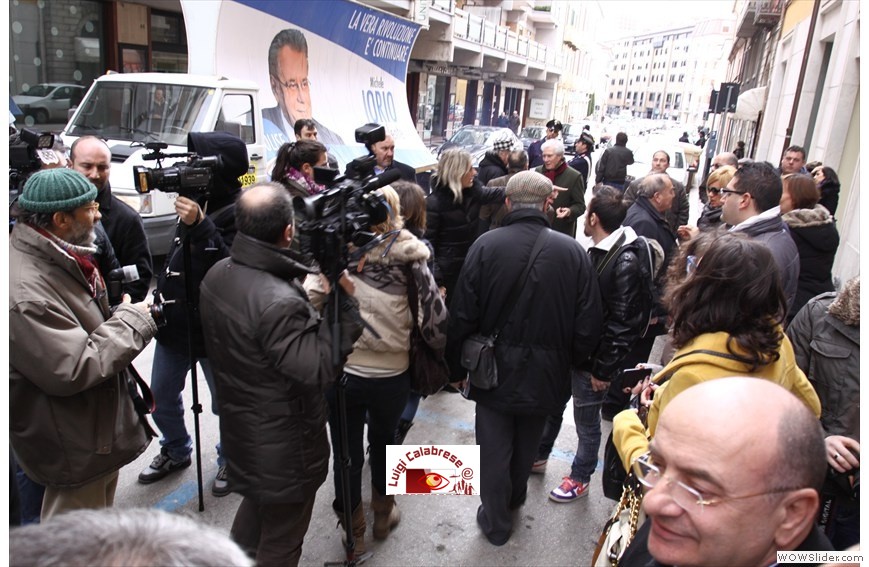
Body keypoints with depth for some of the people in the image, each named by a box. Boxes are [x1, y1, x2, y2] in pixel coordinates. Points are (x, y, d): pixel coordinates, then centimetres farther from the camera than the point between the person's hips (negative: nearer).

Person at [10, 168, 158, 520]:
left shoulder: (63, 259, 3)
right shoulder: (24, 292, -31)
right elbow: (71, 370, -31)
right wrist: (132, 320, -22)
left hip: (102, 428, 10)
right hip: (75, 450, -10)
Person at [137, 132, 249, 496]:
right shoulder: (196, 201, 6)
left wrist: (200, 226, -33)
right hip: (174, 320, 8)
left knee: (226, 403, 10)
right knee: (161, 397, 21)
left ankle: (230, 460, 35)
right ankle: (176, 452, 46)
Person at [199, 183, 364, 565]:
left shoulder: (217, 274, -6)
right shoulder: (278, 301, -35)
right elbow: (319, 370, -32)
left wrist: (306, 295, -4)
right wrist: (342, 299, -29)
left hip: (240, 430, 8)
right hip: (283, 448, -8)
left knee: (254, 507, 34)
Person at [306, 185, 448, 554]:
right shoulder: (408, 256, -10)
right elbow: (432, 308, -11)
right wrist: (444, 350, 5)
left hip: (340, 372, -1)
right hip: (392, 374, 1)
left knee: (346, 452, 18)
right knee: (383, 441, 27)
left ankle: (353, 533, 36)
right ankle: (383, 515, 47)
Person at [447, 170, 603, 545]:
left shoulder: (485, 245, -16)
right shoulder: (573, 251, -12)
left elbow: (462, 316, -13)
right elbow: (588, 325, -8)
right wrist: (571, 363, 10)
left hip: (494, 372, -2)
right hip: (545, 374, 3)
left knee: (494, 451, 16)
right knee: (526, 447, 27)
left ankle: (496, 523, 34)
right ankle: (514, 500, 52)